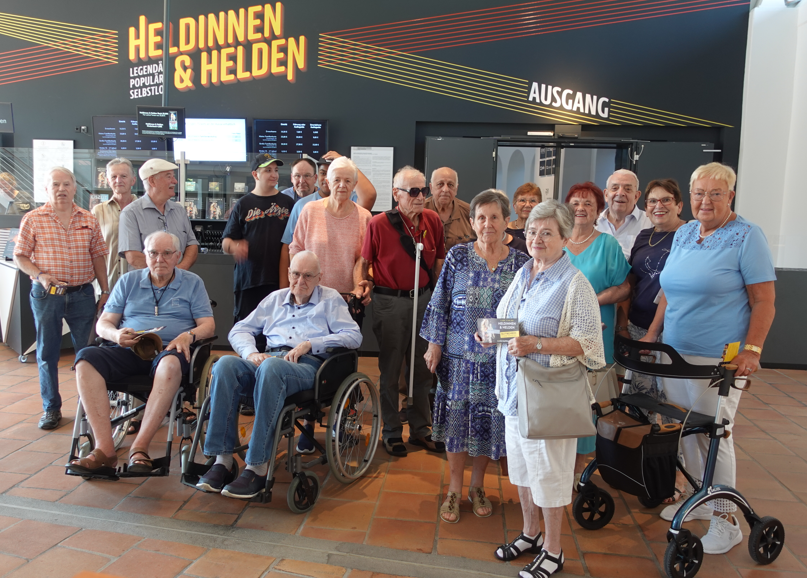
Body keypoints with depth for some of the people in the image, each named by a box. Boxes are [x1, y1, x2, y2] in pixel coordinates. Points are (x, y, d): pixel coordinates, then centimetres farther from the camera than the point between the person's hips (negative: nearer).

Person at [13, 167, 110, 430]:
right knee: (47, 353, 7)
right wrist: (40, 276, -14)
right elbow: (20, 256, 3)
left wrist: (105, 290, 7)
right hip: (46, 295, -1)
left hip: (82, 294, 1)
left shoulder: (89, 220, 7)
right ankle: (51, 408, 19)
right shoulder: (33, 219, 1)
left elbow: (98, 256, 10)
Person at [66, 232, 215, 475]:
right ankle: (105, 448, -30)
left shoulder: (192, 283, 14)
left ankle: (140, 447, -34)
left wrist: (188, 336, -17)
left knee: (170, 364, -39)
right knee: (85, 358, -26)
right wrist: (116, 334, -9)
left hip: (168, 351, -3)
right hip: (129, 352, 3)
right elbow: (103, 324, 15)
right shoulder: (128, 281, 20)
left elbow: (208, 325, 5)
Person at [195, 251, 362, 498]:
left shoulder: (330, 299, 17)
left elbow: (353, 336, 2)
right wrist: (251, 353, 2)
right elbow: (239, 330, 25)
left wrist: (309, 344, -8)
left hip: (307, 365, -4)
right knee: (226, 364, -29)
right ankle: (222, 460, -29)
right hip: (267, 358, 4)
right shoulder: (276, 299, 28)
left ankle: (258, 467, -35)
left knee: (271, 368, -39)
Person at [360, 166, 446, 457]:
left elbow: (439, 258, 10)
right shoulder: (379, 223, -10)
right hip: (390, 302, -3)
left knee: (421, 367, 13)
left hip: (423, 299, 4)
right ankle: (391, 431, 23)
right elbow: (365, 263, -1)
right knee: (390, 369, 8)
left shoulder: (433, 220, 0)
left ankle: (420, 429, 28)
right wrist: (367, 284, -17)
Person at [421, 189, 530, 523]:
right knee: (457, 419, 7)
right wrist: (434, 345, -3)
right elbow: (439, 304, 0)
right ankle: (454, 491, 25)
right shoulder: (458, 256, -2)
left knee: (490, 421, 11)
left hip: (500, 361, 1)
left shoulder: (520, 263, 1)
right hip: (460, 356, -1)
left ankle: (477, 487, 33)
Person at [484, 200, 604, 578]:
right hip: (515, 389, 8)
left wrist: (536, 345, -27)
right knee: (521, 464, 19)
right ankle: (530, 534, 39)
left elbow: (586, 342, -19)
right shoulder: (523, 274, 10)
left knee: (548, 470, 5)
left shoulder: (574, 284, -13)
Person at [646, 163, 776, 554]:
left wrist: (751, 350, -18)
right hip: (673, 352, 6)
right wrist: (652, 335, 14)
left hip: (717, 359, -6)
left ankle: (725, 519, 17)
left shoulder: (746, 237, -7)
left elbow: (764, 301, -9)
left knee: (713, 435, 0)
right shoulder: (684, 233, 11)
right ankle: (701, 500, 33)